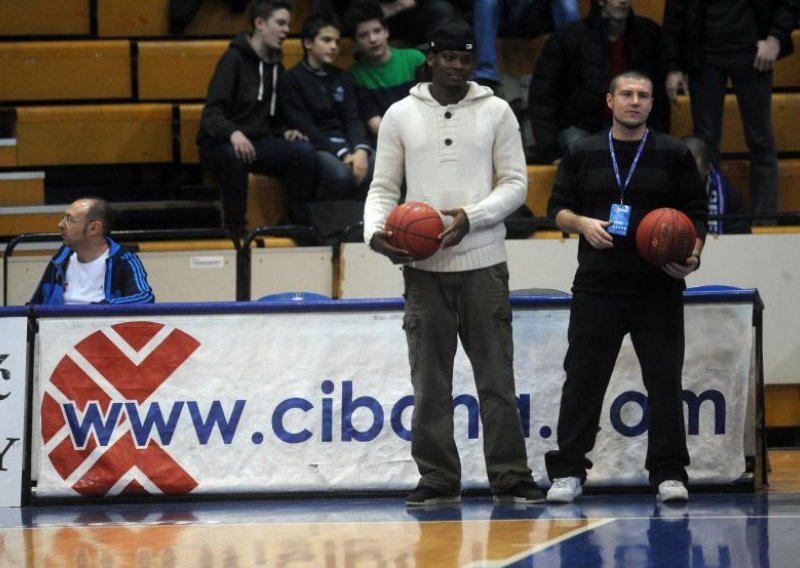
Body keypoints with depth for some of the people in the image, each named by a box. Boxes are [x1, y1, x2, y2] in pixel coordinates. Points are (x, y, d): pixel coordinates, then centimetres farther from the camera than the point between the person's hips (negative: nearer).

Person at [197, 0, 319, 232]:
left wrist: (284, 132, -2)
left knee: (304, 150, -23)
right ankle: (235, 227, -32)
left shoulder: (275, 64, 14)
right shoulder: (235, 59, -9)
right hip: (220, 143, -6)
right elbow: (211, 112, -18)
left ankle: (299, 222, -17)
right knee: (235, 155, -41)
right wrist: (233, 133, -38)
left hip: (259, 141, 6)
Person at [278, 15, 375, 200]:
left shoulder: (342, 79, 21)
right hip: (314, 148, -5)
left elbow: (353, 120, 10)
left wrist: (360, 150, -13)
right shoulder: (291, 80, 2)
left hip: (344, 143, 5)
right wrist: (342, 154, -18)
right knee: (341, 173, -36)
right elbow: (304, 127, -8)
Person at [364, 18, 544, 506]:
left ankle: (510, 478, 3)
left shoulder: (496, 112, 6)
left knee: (497, 378, -1)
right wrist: (376, 231, -12)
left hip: (483, 263, -1)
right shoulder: (402, 115, 7)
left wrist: (472, 216, -13)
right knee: (430, 382, 2)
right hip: (424, 266, 1)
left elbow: (516, 182, 4)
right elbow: (384, 187, 8)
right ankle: (439, 480, 7)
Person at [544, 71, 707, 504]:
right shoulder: (582, 154, 10)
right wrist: (582, 223, -10)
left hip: (658, 288, 0)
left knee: (665, 380, -1)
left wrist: (692, 255, -9)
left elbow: (697, 212, 8)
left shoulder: (675, 155, 7)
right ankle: (567, 472, 5)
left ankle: (669, 473, 5)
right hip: (596, 286, 0)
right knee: (583, 378, 0)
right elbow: (557, 208, 11)